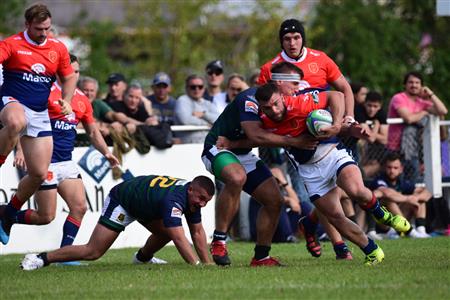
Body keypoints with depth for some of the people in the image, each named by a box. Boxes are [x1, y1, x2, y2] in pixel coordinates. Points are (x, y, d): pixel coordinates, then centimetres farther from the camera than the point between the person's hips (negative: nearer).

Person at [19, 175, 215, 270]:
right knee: (93, 252, -15)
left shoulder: (194, 196, -11)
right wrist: (197, 266, -51)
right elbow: (180, 239, -46)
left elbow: (197, 232, 1)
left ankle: (143, 257, 35)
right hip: (120, 201, -9)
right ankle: (42, 259, -11)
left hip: (142, 205, 9)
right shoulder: (173, 200, -38)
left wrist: (207, 263, -6)